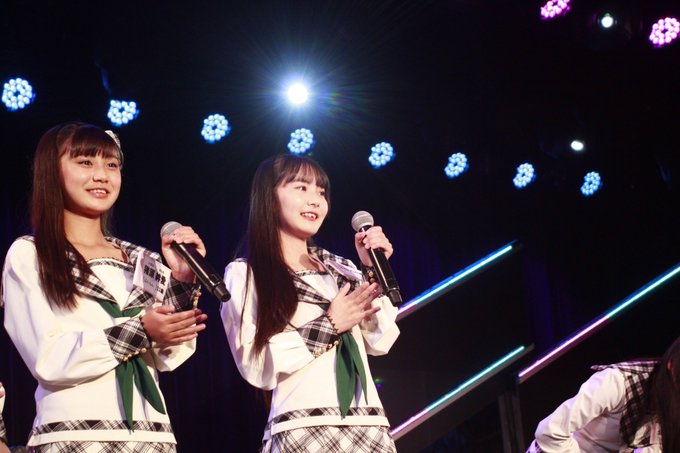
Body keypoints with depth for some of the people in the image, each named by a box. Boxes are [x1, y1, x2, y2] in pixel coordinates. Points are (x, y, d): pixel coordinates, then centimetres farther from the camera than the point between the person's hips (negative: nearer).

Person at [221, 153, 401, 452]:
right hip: (304, 429, -5)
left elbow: (379, 343, 8)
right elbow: (256, 366, -7)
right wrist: (329, 325, -10)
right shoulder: (244, 274, 2)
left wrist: (373, 270, 3)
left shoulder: (341, 269, 17)